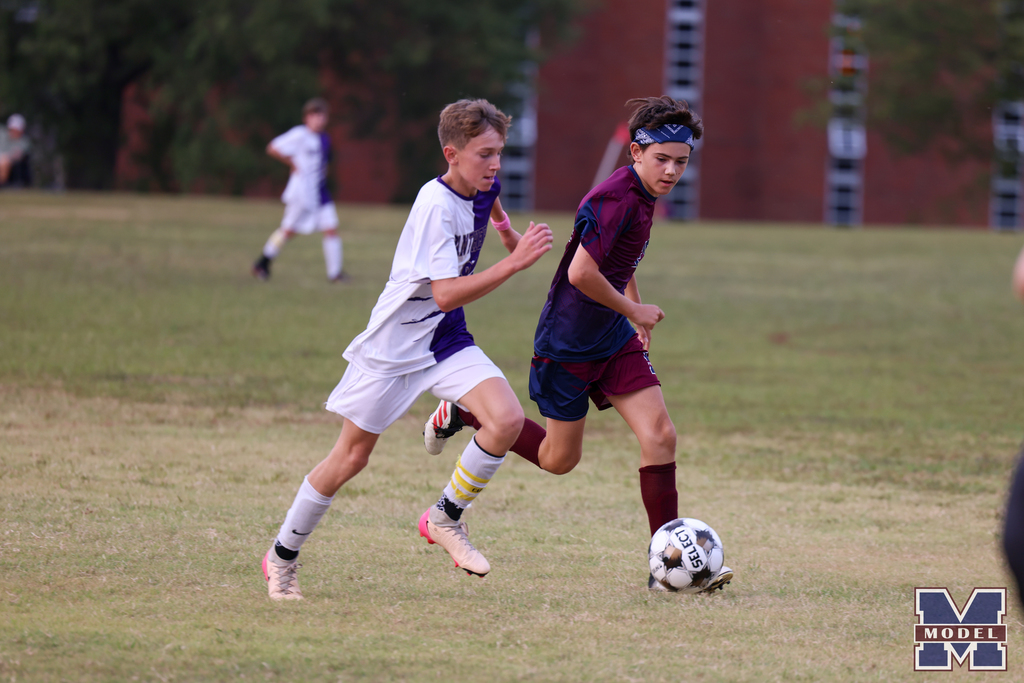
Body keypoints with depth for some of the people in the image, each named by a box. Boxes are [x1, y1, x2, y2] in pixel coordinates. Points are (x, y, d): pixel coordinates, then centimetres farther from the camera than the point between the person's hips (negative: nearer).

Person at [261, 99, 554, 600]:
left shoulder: (481, 187, -2)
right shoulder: (437, 206, -26)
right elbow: (447, 294, -33)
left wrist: (508, 233, 17)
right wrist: (514, 263, -37)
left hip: (446, 341, 7)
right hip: (394, 345, -7)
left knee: (506, 418, -17)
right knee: (352, 456, 4)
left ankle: (446, 519, 3)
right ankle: (283, 555, 23)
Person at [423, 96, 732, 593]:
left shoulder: (644, 196, 5)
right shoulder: (613, 199, -24)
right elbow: (581, 273, -31)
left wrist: (636, 315, 24)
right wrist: (632, 309, -17)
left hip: (616, 339, 8)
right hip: (568, 343, -8)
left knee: (660, 435, -7)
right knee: (560, 459, 7)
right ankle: (461, 413, 28)